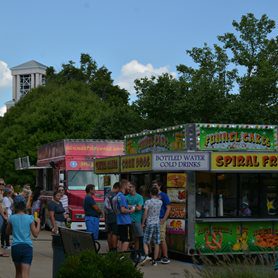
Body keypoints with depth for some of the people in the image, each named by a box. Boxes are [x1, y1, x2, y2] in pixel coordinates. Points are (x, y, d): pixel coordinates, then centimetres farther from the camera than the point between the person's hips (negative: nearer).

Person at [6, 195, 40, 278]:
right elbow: (35, 234, -2)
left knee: (18, 271, 20)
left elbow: (8, 232, 13)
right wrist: (38, 223, 10)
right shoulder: (29, 218, -4)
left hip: (15, 247, 2)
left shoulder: (12, 218, -1)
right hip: (27, 246, -2)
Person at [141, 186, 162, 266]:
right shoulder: (160, 202, 2)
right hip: (157, 223, 4)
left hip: (149, 224, -4)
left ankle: (147, 256, -19)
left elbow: (145, 213, -12)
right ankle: (155, 260, 7)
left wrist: (143, 223, -4)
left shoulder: (148, 202, -10)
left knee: (146, 242, 3)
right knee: (157, 243, 6)